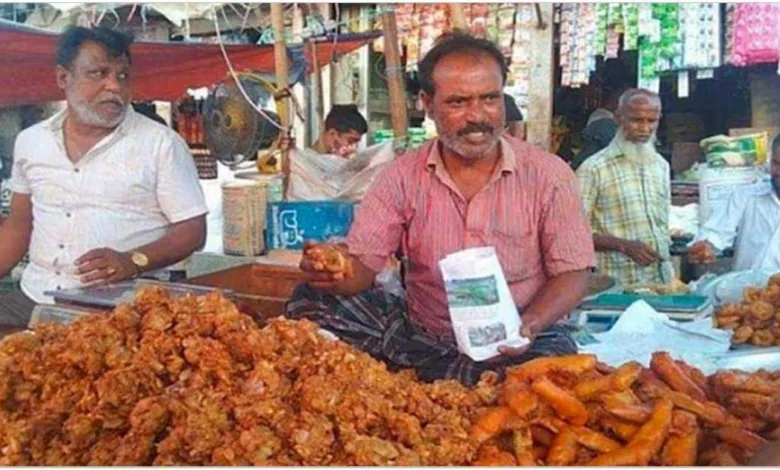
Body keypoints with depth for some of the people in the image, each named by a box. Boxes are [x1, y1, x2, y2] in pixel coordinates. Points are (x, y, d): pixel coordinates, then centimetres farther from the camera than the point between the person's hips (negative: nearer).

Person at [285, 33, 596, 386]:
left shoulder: (549, 175, -5)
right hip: (420, 334, 2)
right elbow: (362, 264, -5)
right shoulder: (402, 176, -1)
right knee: (311, 300, -14)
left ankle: (422, 373, -15)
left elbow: (573, 273, -4)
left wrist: (528, 326, -24)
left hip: (513, 343, -1)